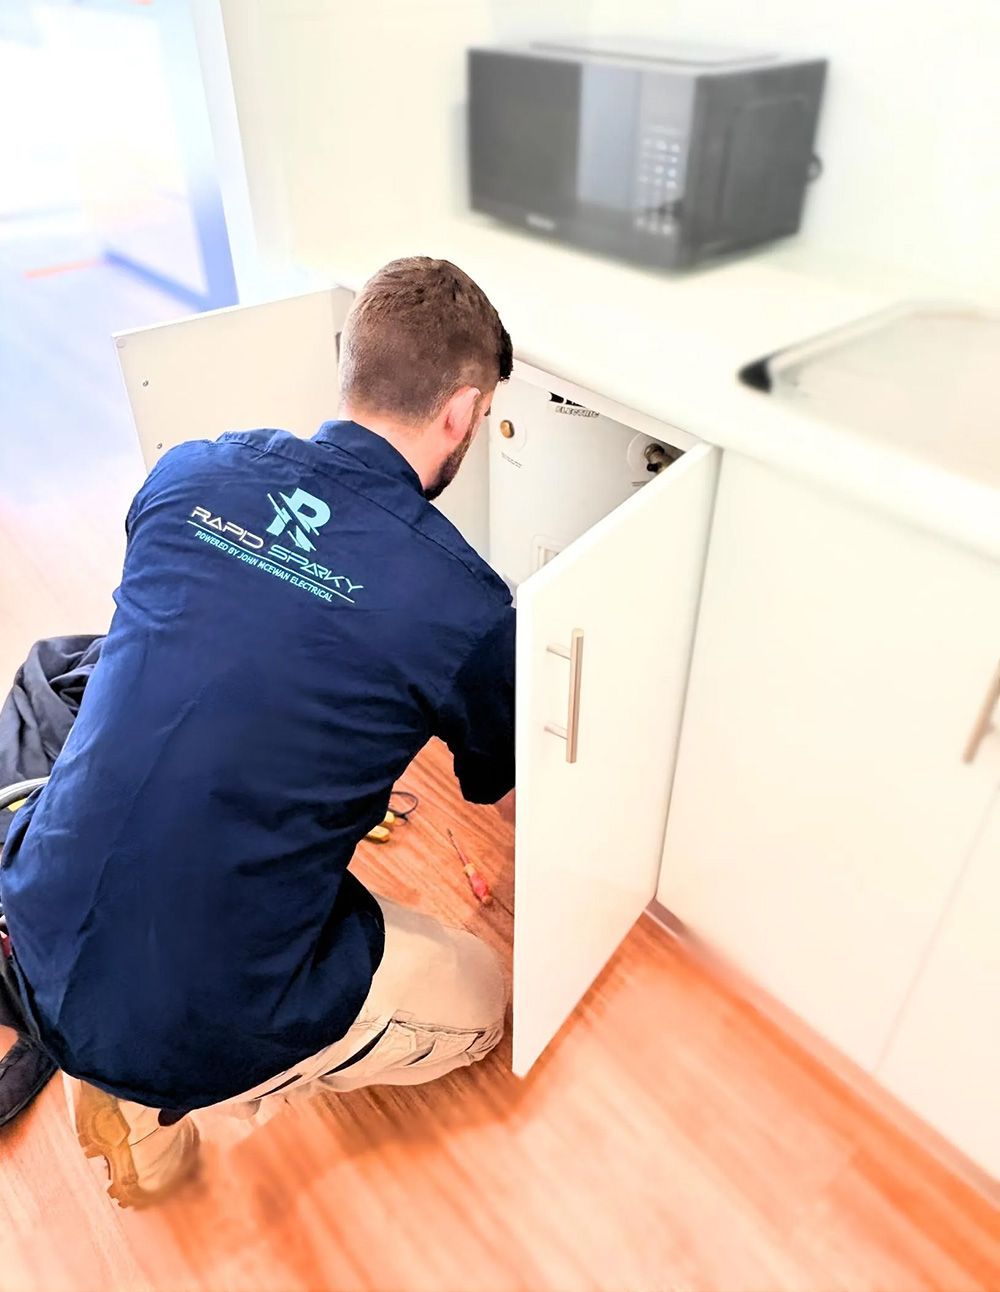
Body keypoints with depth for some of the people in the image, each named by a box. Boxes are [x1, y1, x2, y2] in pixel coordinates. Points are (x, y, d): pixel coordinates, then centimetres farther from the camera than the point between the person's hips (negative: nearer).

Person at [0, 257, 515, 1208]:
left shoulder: (183, 475, -4)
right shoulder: (466, 608, -17)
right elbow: (495, 781, 6)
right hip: (194, 1027, -5)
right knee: (477, 1004, 19)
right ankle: (152, 1097, 8)